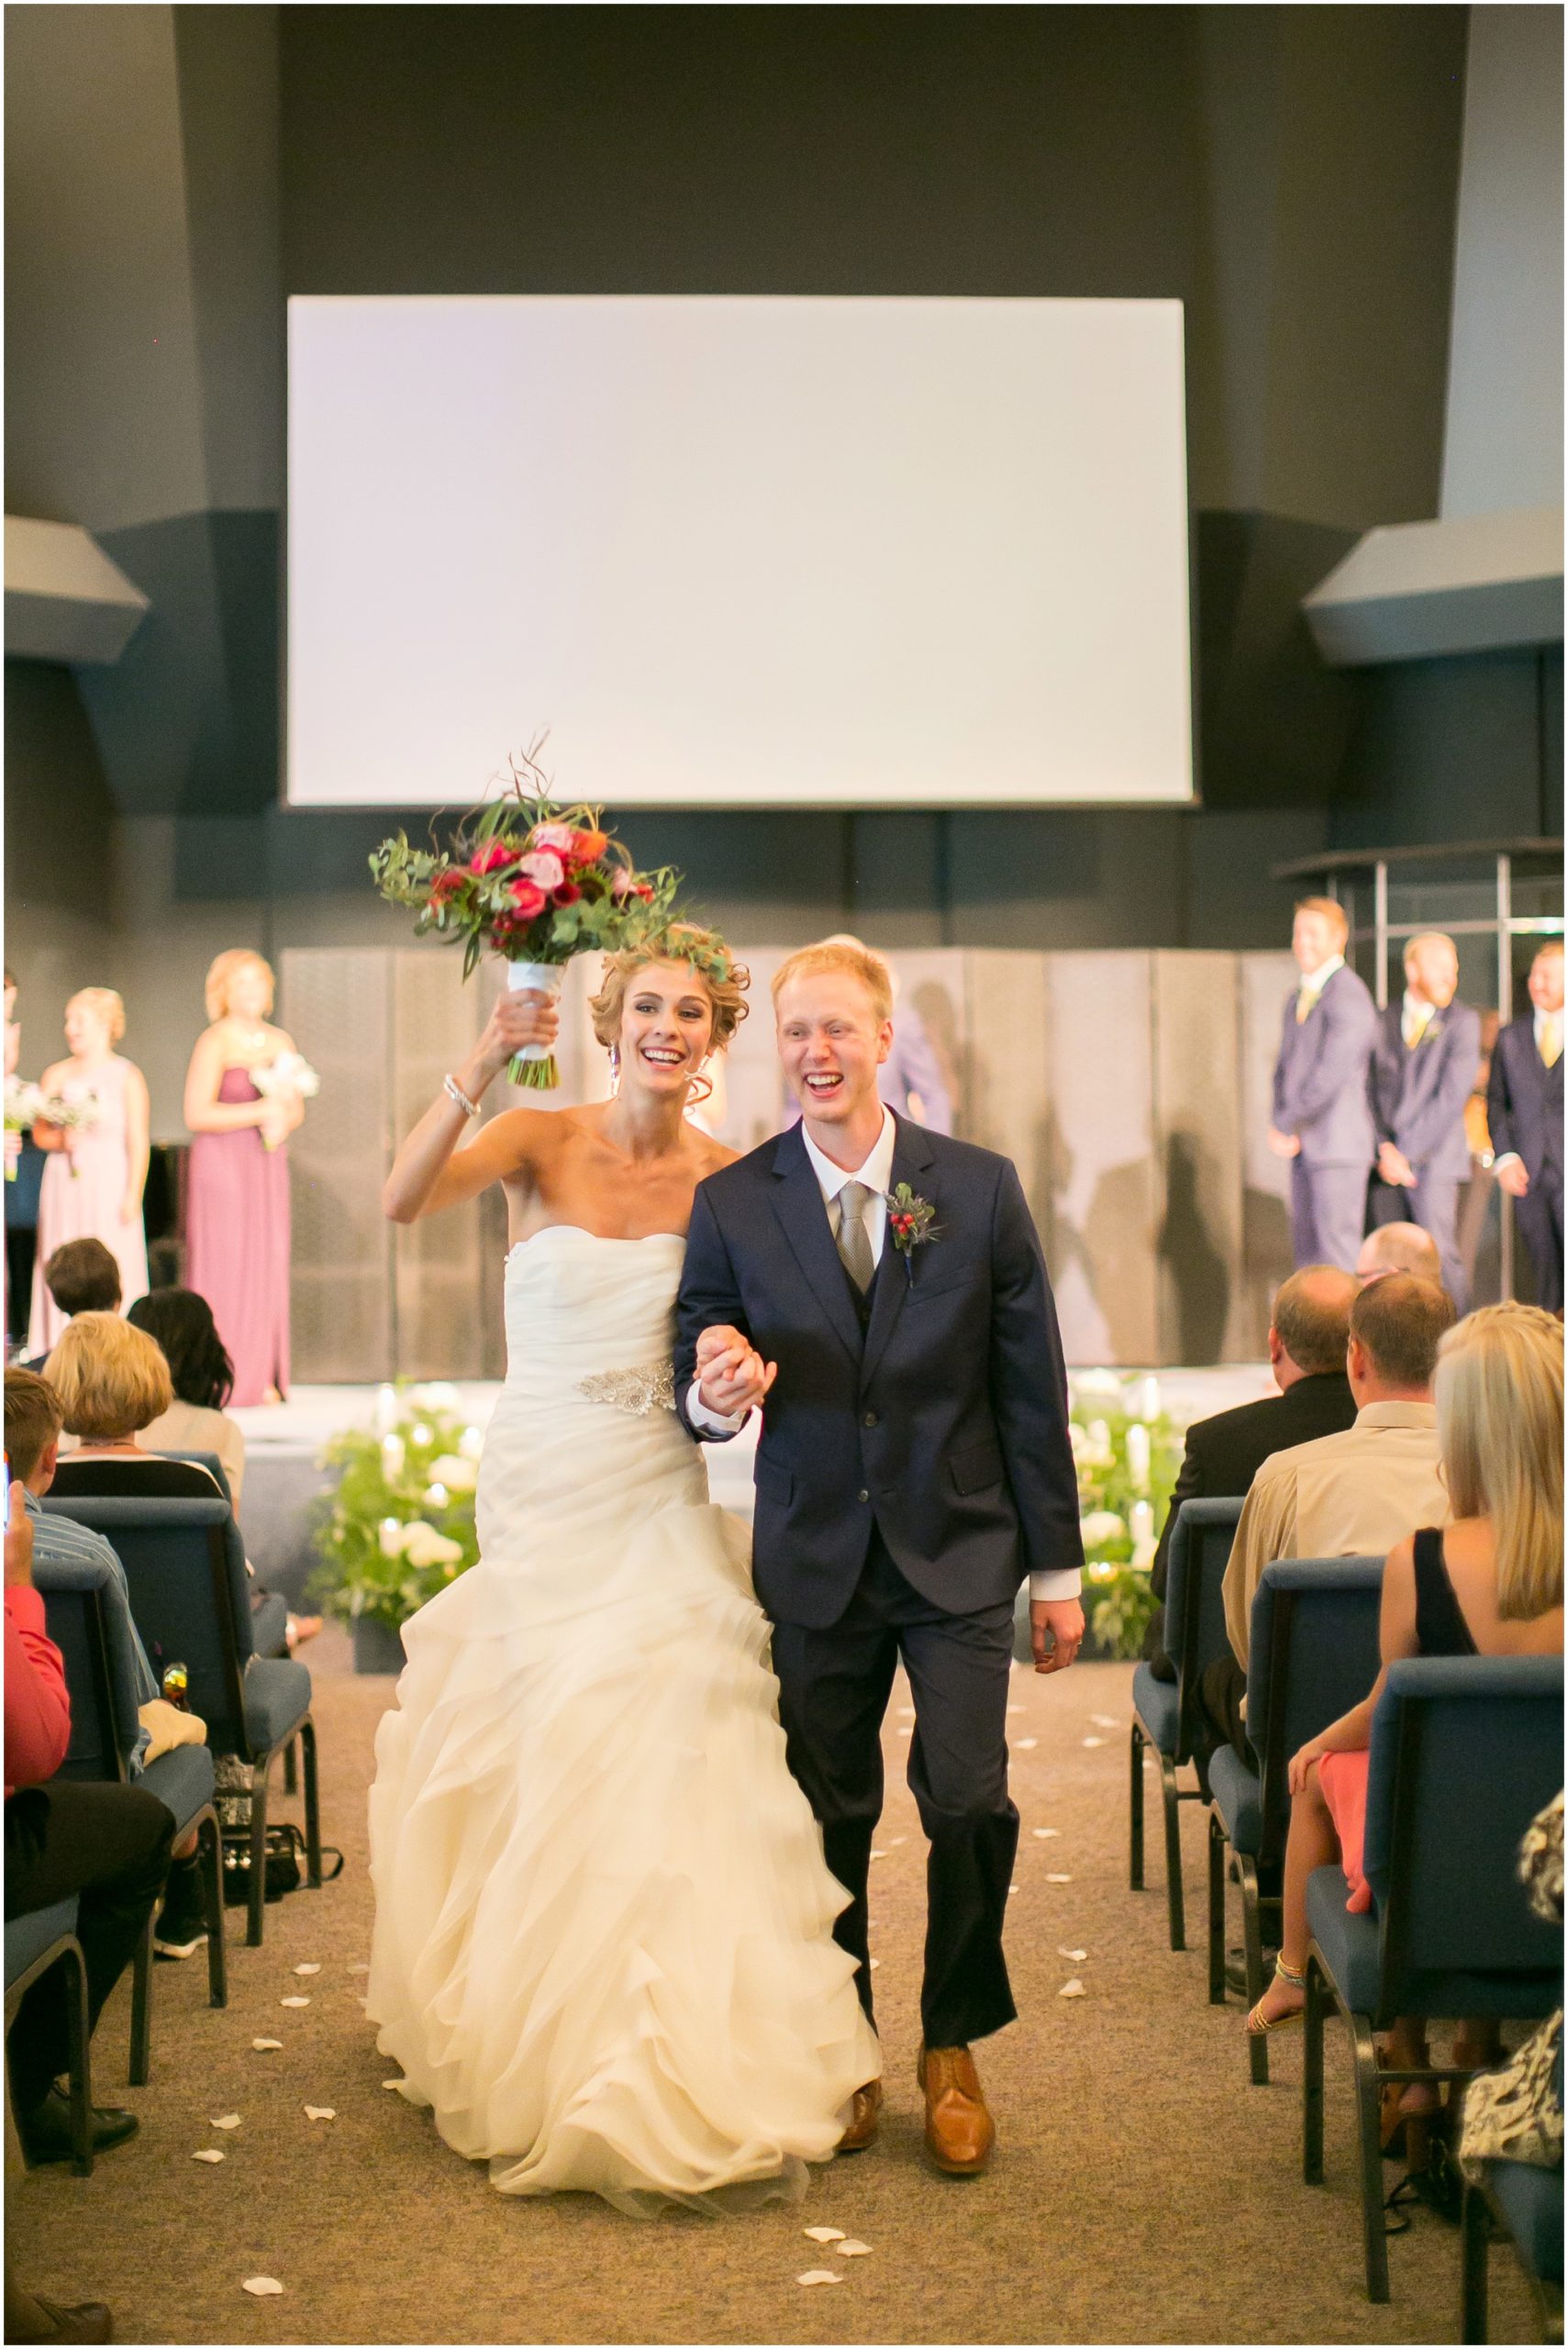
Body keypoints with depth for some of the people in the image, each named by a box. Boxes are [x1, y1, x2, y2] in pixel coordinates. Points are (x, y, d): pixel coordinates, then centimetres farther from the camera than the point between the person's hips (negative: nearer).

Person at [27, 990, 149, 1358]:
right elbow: (40, 1132, 10)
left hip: (109, 1186, -3)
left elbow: (138, 1142, -3)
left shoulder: (126, 1076, -2)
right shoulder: (57, 1075, 8)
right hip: (65, 1187, 3)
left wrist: (133, 1195, -9)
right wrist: (61, 1140, -12)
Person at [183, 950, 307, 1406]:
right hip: (221, 1164, -6)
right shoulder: (214, 1042, -7)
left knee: (267, 1263, 3)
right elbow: (196, 1113, -14)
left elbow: (296, 1108, 15)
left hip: (267, 1163, 6)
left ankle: (261, 1377, 8)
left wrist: (282, 1121, -8)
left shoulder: (280, 1041, 12)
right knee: (222, 1263, -7)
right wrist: (258, 1112, -18)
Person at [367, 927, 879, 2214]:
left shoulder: (729, 1179, 1)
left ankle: (674, 2078, 14)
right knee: (533, 1770, 2)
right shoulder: (541, 1142, -5)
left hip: (659, 1509, 1)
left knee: (662, 1778, -1)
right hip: (540, 1502, -1)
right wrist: (481, 1067, -35)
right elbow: (404, 1199, -23)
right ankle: (536, 2054, 19)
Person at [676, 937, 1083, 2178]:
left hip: (959, 1554, -1)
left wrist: (1058, 1567, 1)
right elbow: (697, 1371, 3)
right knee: (829, 1813, 7)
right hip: (814, 1555, 1)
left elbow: (1031, 1387, 1)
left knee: (970, 1800, -6)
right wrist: (713, 1392, -23)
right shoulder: (732, 1203, -1)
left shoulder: (980, 1187, -2)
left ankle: (953, 2048, 16)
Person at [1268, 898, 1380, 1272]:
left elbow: (1330, 1075, -20)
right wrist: (1282, 1127, 1)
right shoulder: (1296, 1000, 17)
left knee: (1337, 1256, -8)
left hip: (1338, 1143, -9)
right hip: (1303, 1145, 9)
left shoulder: (1347, 998, -14)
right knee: (1308, 1253, 10)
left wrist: (1284, 1126, -12)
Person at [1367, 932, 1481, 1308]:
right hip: (1386, 1163, 3)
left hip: (1434, 1162, -3)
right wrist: (1384, 1149, -7)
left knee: (1440, 1256, -11)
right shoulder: (1381, 1022, 12)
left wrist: (1408, 1150, -11)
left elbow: (1453, 1094, -6)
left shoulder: (1463, 1021, 2)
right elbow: (1369, 1090, 8)